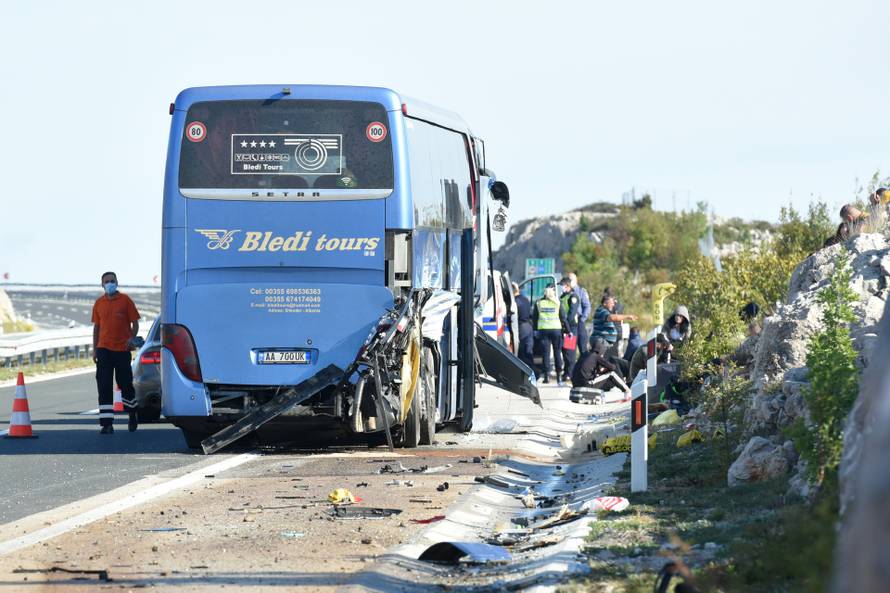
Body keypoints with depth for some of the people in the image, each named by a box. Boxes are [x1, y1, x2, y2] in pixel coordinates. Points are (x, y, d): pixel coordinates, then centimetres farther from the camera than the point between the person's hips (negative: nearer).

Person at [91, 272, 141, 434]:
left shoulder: (125, 300, -1)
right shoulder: (99, 303, 8)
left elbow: (135, 323, 1)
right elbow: (96, 327, 14)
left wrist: (132, 338, -17)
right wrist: (94, 349, 10)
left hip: (122, 349, -2)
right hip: (104, 349, 2)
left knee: (126, 384, 8)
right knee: (104, 387, -5)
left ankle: (132, 415, 32)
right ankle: (107, 424, -7)